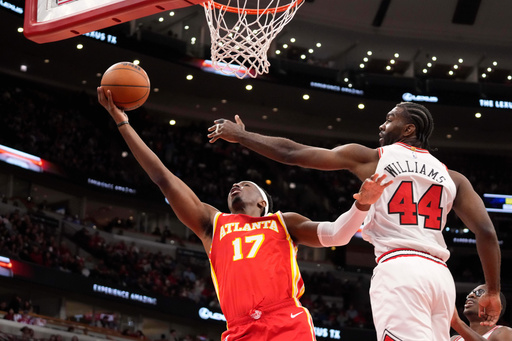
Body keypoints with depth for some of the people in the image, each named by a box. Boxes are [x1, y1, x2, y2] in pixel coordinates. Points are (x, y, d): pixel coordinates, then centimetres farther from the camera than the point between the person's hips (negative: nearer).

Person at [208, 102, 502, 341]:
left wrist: (240, 135, 26)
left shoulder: (372, 158, 12)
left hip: (398, 269, -5)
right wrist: (493, 292, 20)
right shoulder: (453, 178, 20)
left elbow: (291, 152, 14)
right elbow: (486, 232, 10)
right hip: (439, 274, 6)